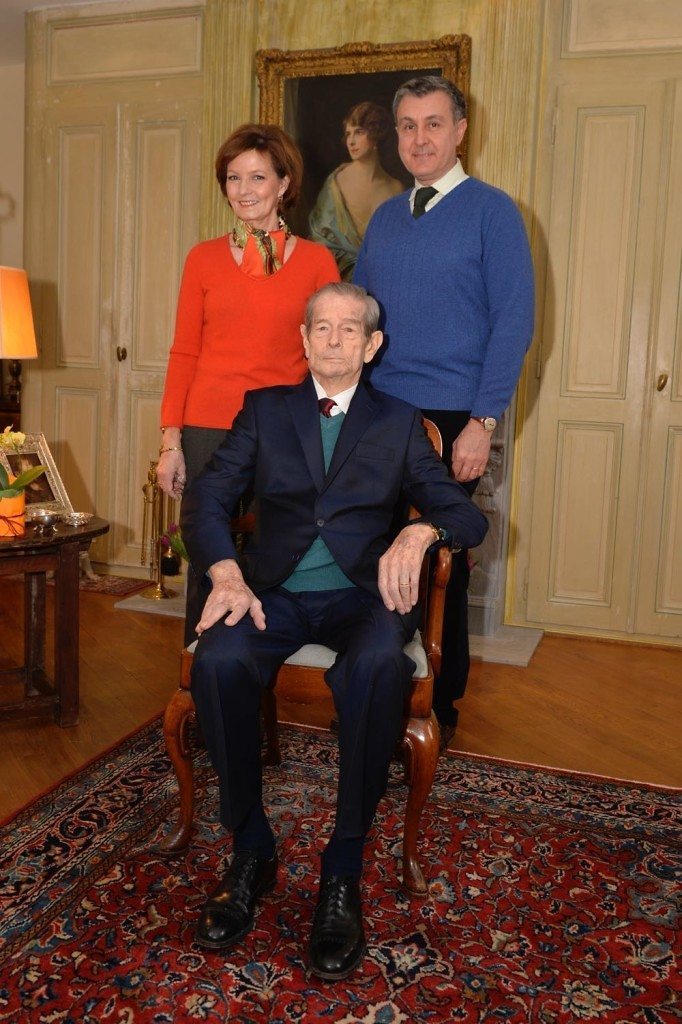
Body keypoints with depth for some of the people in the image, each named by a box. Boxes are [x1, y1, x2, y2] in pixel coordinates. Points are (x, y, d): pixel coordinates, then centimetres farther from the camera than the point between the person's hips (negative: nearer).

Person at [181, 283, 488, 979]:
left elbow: (466, 515, 9)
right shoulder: (265, 408, 17)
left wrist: (420, 532, -15)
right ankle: (251, 852, -11)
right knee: (218, 660, -32)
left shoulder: (398, 422, 16)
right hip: (275, 591, 1)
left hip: (361, 593, -1)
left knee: (379, 665, -36)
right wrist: (225, 573, -15)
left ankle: (343, 870, -19)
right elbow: (206, 499, 5)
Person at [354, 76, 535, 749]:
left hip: (450, 420, -4)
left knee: (438, 565, 4)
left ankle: (439, 706, 21)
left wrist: (482, 422, -15)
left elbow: (514, 321, -9)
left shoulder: (491, 211, -2)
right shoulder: (382, 219, 14)